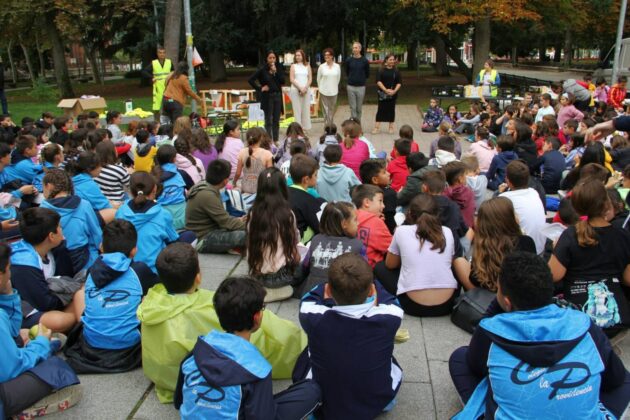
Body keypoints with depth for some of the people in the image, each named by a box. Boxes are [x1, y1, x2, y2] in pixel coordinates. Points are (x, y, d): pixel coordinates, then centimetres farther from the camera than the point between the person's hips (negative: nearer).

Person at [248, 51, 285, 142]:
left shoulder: (279, 68, 5)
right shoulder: (263, 70, -4)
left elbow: (282, 81, -6)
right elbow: (251, 80, -5)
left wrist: (275, 72, -13)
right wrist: (260, 88, -7)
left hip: (278, 96, 3)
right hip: (267, 97, -3)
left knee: (276, 120, 8)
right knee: (268, 120, 2)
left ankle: (276, 140, 17)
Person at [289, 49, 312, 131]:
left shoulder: (307, 66, 11)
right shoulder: (293, 66, 6)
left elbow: (310, 79, 5)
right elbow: (291, 79, -2)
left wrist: (305, 88, -10)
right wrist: (300, 88, -12)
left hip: (306, 90, 2)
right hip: (295, 90, -1)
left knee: (306, 109, 1)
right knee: (297, 109, -4)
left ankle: (306, 127, 7)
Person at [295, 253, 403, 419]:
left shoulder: (314, 318, -31)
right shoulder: (389, 318, -30)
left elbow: (308, 298, -3)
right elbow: (389, 300, -1)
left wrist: (335, 284, 8)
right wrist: (366, 282, 12)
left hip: (324, 405, 0)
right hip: (377, 404, 1)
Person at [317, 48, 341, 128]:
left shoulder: (337, 66, -1)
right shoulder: (321, 66, -3)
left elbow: (338, 78, 10)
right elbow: (318, 79, 7)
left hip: (333, 91, 1)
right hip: (324, 91, -1)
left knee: (332, 110, 6)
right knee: (326, 109, -1)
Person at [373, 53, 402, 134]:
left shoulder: (396, 71, 6)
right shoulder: (381, 70, -1)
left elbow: (399, 83, 4)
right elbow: (378, 81, -8)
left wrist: (395, 90, -13)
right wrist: (385, 90, -17)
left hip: (393, 94, 2)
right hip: (382, 93, -2)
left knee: (391, 110, 7)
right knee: (380, 109, -1)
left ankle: (391, 127, 16)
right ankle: (377, 127, 2)